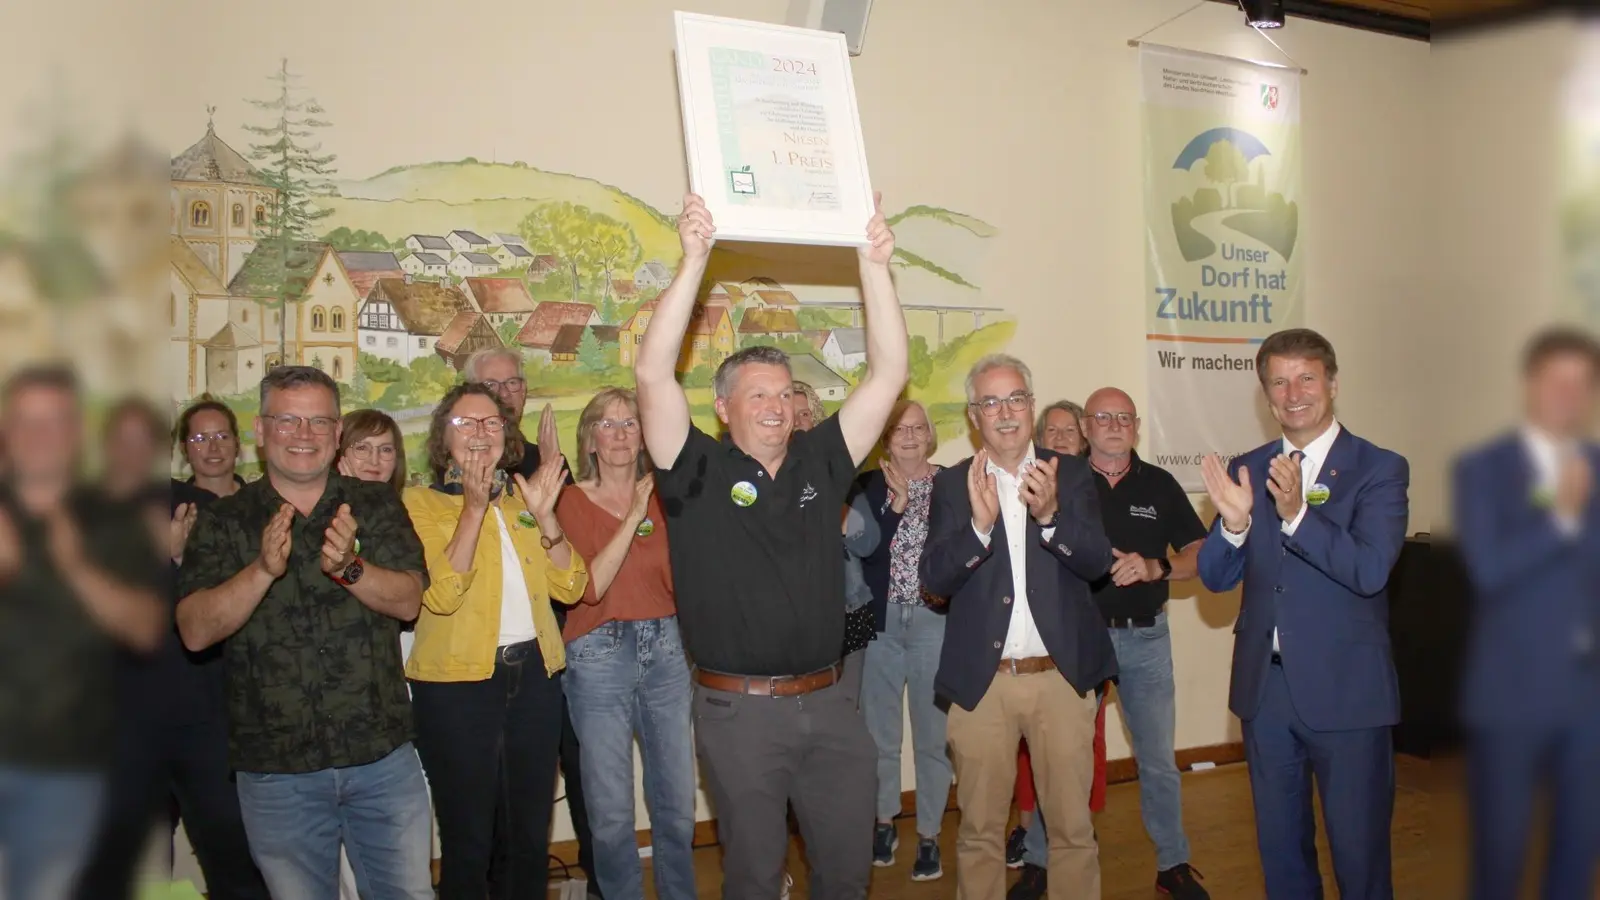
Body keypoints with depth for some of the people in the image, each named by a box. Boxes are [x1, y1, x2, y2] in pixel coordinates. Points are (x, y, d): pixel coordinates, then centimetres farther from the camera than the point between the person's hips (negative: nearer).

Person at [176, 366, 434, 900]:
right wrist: (263, 570, -26)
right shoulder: (223, 522, 0)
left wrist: (348, 568, -27)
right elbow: (195, 631, -10)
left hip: (383, 757, 1)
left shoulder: (377, 507, 2)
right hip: (274, 770, 0)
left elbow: (408, 601, -8)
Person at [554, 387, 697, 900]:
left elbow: (683, 582, 4)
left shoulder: (662, 496, 8)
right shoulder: (572, 501, -3)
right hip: (600, 656, -3)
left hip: (667, 651, 3)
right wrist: (633, 518, -18)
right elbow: (588, 586, -14)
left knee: (677, 804, 9)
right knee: (611, 812, 1)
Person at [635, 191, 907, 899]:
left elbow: (887, 374, 0)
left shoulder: (821, 462, 5)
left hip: (829, 702, 3)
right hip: (740, 709, -3)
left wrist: (874, 267, -8)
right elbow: (652, 374, -17)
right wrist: (694, 260, -21)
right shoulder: (699, 472, -5)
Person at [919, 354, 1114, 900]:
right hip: (981, 681, 0)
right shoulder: (952, 485, 2)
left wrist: (1050, 514, -26)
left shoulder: (1071, 474, 4)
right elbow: (935, 579, -8)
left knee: (1073, 826, 10)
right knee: (979, 830, 11)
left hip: (1061, 676, 0)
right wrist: (979, 524, -25)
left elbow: (1097, 562, -7)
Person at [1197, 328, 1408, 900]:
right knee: (1279, 847, 18)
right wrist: (1233, 521, -19)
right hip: (1264, 686, 4)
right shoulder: (1247, 470, 5)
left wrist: (1297, 513, -32)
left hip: (1346, 690, -4)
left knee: (1359, 850, 8)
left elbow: (1370, 571, -20)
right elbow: (1215, 578, 1)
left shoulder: (1380, 469, -7)